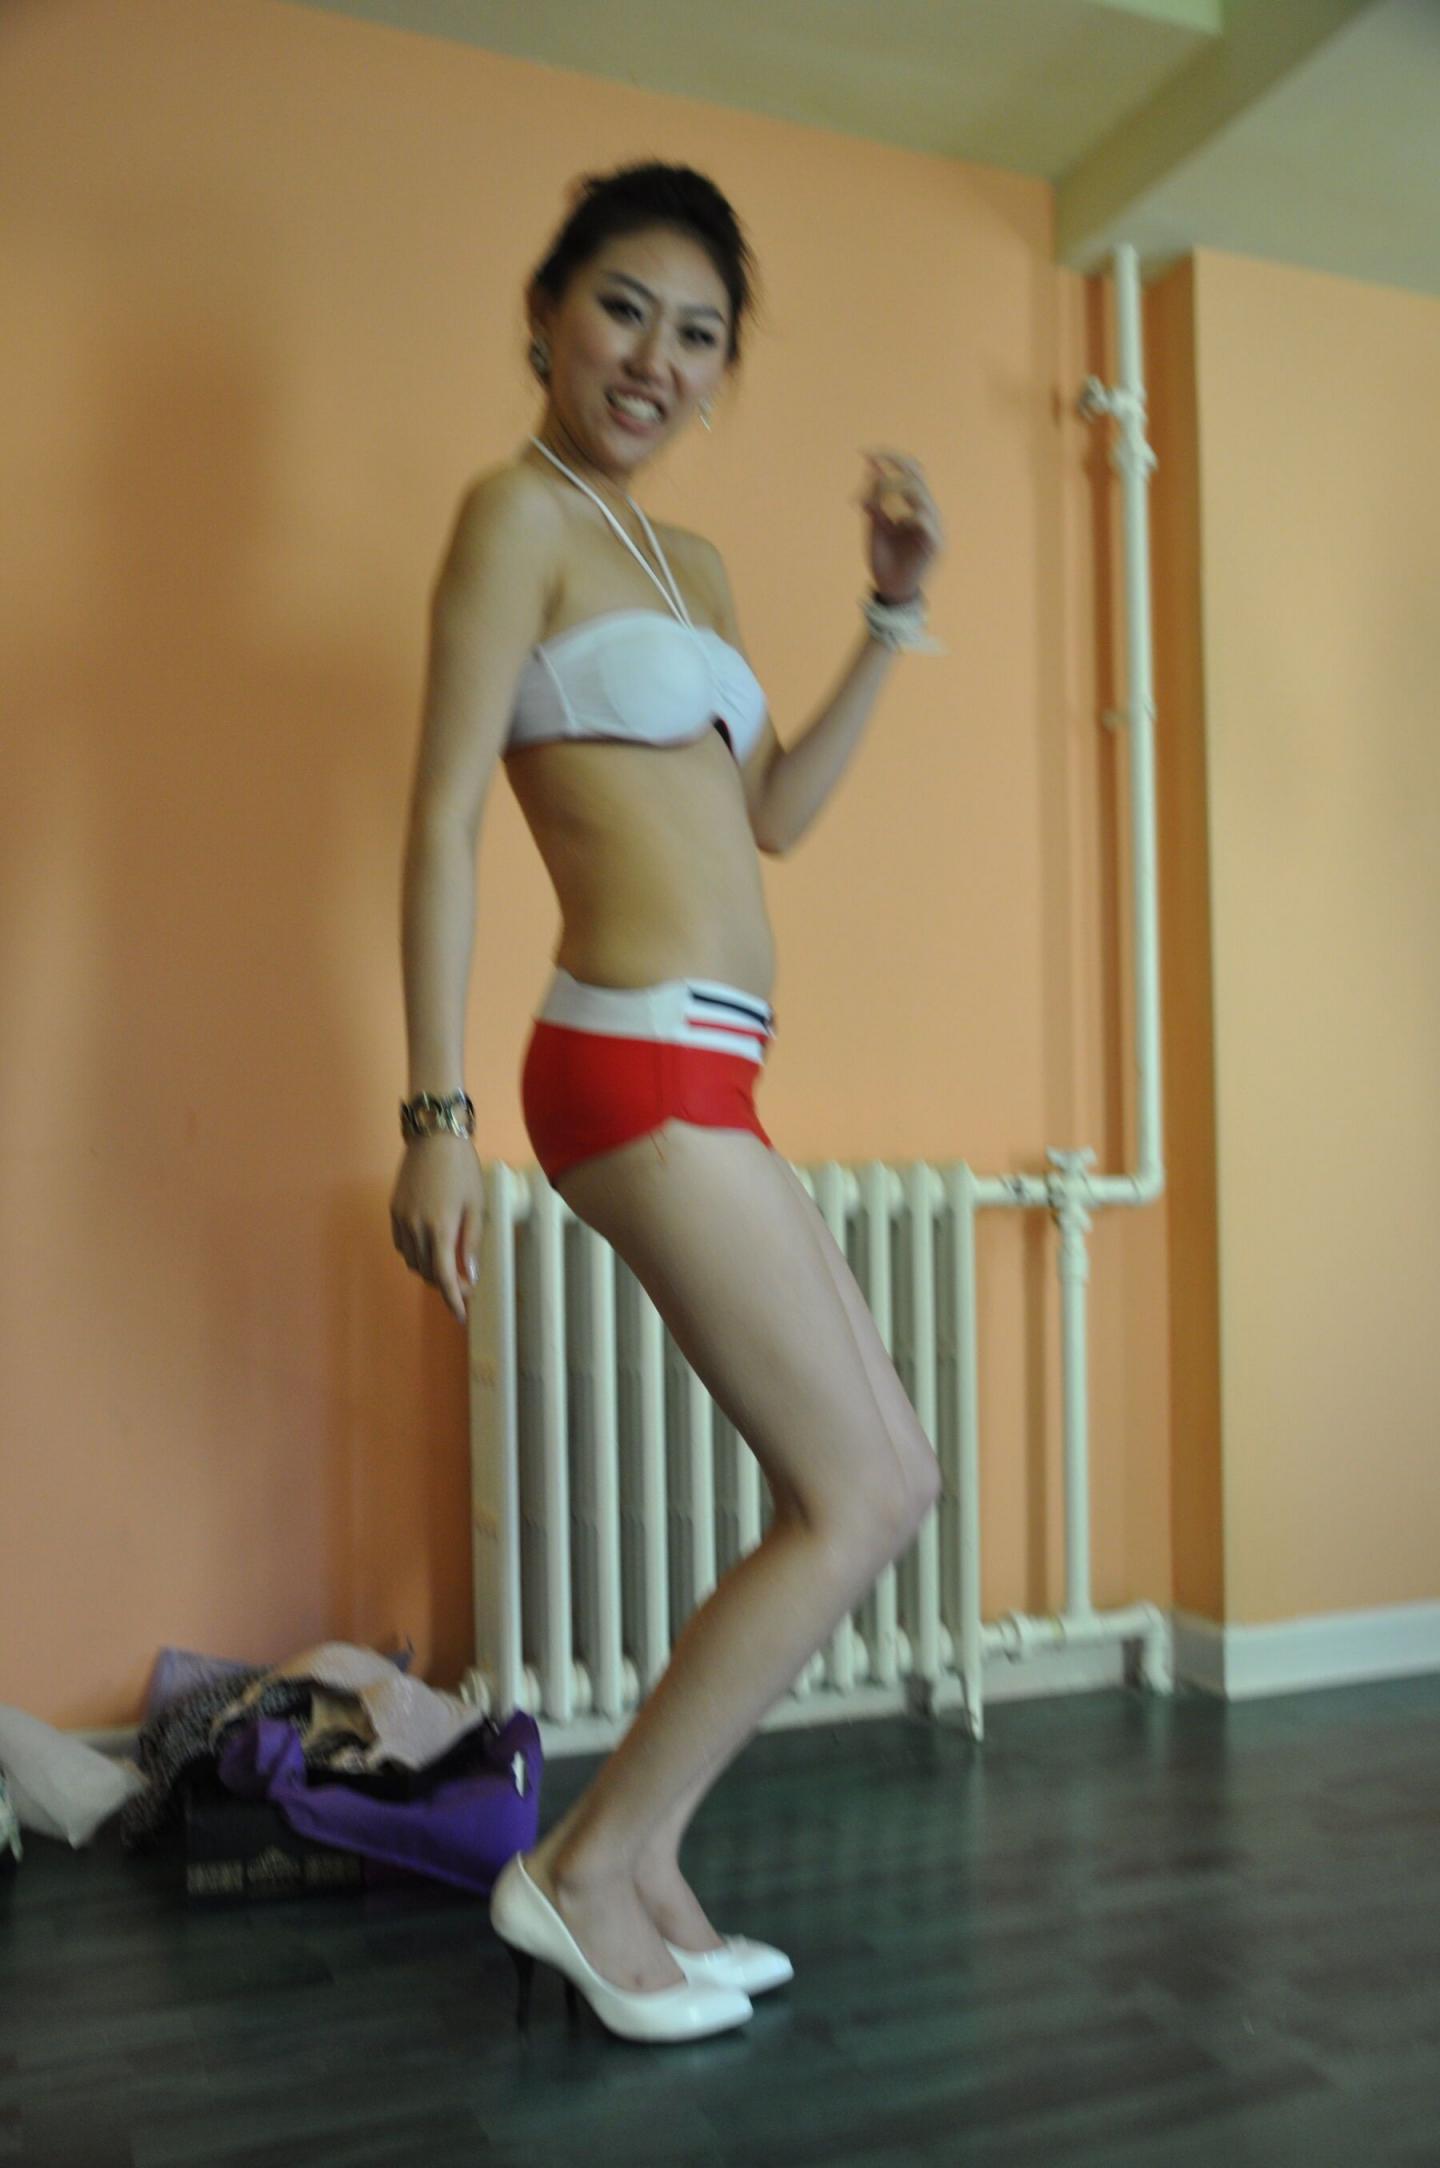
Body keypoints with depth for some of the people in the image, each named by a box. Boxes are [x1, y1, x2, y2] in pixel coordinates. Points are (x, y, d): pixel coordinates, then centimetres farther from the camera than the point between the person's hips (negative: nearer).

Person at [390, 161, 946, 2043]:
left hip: (705, 1082, 9)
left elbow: (775, 813, 23)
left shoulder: (688, 560, 22)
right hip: (639, 1065, -9)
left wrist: (895, 615, 18)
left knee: (888, 1484, 11)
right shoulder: (520, 511, -3)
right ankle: (586, 1872, 11)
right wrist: (436, 1116, -18)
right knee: (856, 1501, -4)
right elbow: (443, 815, -12)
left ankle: (639, 1876, 21)